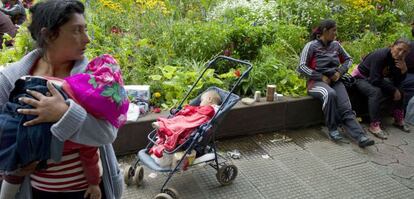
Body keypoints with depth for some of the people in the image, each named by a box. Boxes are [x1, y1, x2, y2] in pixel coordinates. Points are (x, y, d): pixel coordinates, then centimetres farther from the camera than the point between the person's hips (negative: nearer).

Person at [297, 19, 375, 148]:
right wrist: (321, 77, -14)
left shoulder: (336, 45, 13)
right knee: (330, 94, -38)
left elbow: (348, 59, 25)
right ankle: (332, 130, -24)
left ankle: (361, 137, -31)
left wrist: (340, 72, 4)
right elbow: (301, 67, -10)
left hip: (335, 81, 5)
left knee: (346, 108, -19)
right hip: (317, 81, -4)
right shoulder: (311, 46, -2)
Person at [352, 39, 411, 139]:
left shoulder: (398, 59, -5)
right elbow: (375, 80, -31)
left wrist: (403, 70, -22)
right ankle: (374, 125, -33)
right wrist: (393, 90, -23)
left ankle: (398, 120, 15)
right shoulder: (381, 55, -28)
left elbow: (397, 82, -4)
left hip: (376, 78, 8)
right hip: (361, 78, -8)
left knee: (399, 90, 3)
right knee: (375, 92, -34)